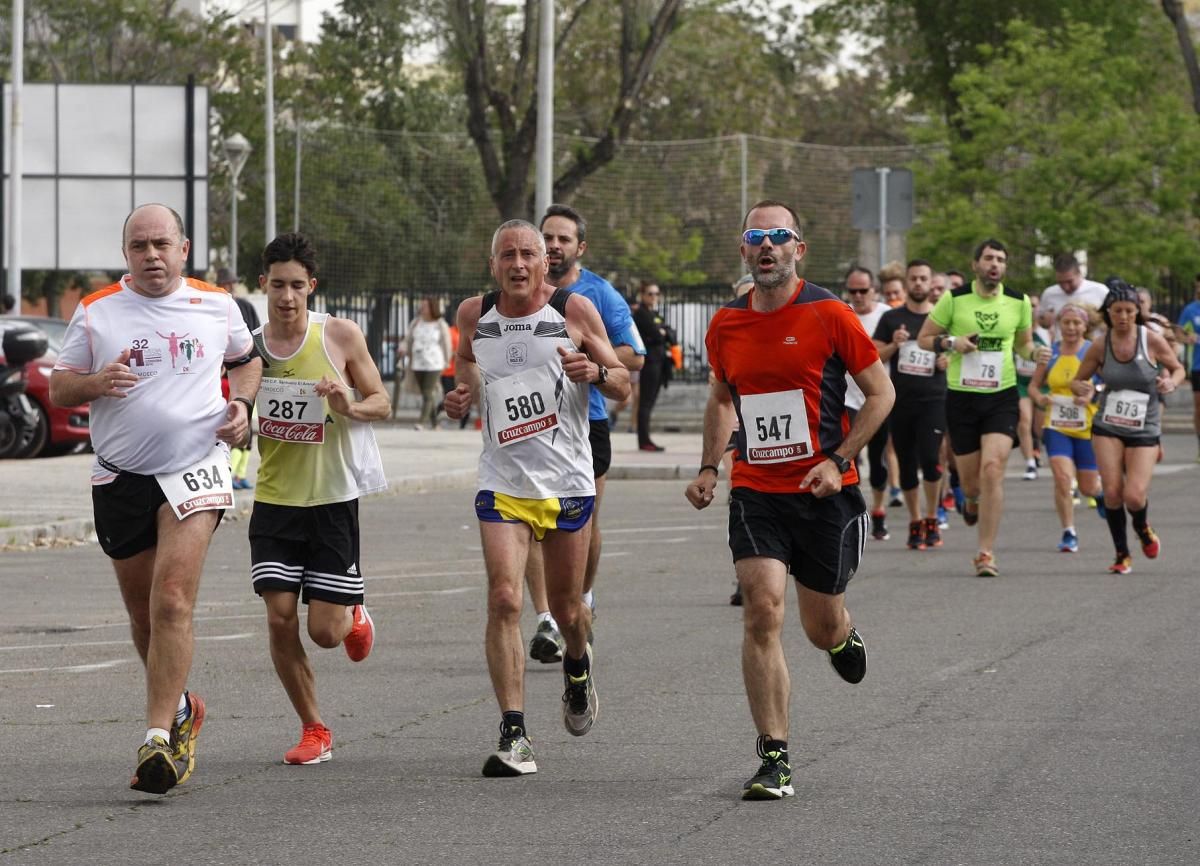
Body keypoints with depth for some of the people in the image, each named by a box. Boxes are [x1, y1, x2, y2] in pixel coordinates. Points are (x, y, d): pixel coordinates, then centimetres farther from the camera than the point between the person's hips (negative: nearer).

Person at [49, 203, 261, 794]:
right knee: (142, 614, 12)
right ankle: (180, 708, 37)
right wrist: (96, 382, -14)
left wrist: (241, 404, 3)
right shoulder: (95, 312, 3)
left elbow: (245, 360, 23)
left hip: (194, 467, -2)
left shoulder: (216, 306, 5)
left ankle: (158, 739, -21)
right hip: (119, 478, 2)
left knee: (172, 603, -18)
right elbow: (58, 389, 7)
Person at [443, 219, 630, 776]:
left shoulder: (574, 310, -4)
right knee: (504, 599, -16)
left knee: (565, 607, 11)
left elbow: (623, 386, 2)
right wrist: (463, 392, 4)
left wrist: (596, 372, -20)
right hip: (502, 482, 1)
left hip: (567, 481, 0)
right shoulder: (473, 316, 2)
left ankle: (577, 666, 48)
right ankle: (513, 734, -15)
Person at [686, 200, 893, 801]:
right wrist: (708, 467, 11)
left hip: (826, 494, -2)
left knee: (822, 628, 8)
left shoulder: (828, 315, -8)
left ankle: (844, 635, 49)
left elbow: (881, 392, -1)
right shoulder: (726, 325, 4)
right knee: (762, 610, -16)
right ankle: (774, 760, -12)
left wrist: (838, 460, -11)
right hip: (755, 492, 2)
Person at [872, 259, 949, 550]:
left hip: (933, 400, -2)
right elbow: (873, 357, 5)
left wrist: (948, 362, -7)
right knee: (907, 465, 6)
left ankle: (931, 519, 0)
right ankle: (915, 522, 18)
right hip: (900, 402, 2)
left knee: (929, 459, -16)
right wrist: (894, 345, -12)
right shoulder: (891, 318, 8)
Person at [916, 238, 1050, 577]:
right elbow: (924, 338, 5)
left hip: (1001, 397, 0)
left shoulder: (1019, 302, 3)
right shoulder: (954, 299, -3)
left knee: (992, 468, -18)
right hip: (961, 397, 0)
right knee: (970, 480, 5)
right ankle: (972, 499, 47)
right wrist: (950, 342, -15)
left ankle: (986, 553, -13)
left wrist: (1034, 352, -5)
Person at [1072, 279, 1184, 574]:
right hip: (1107, 429, 1)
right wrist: (1082, 388, -17)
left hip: (1145, 431, -1)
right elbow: (1077, 380, 7)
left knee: (1134, 496, -14)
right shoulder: (1100, 345, -4)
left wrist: (1171, 382, -16)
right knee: (1112, 491, -12)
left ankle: (1143, 528, 24)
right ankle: (1122, 555, 9)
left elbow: (1178, 369, 7)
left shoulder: (1152, 340, -8)